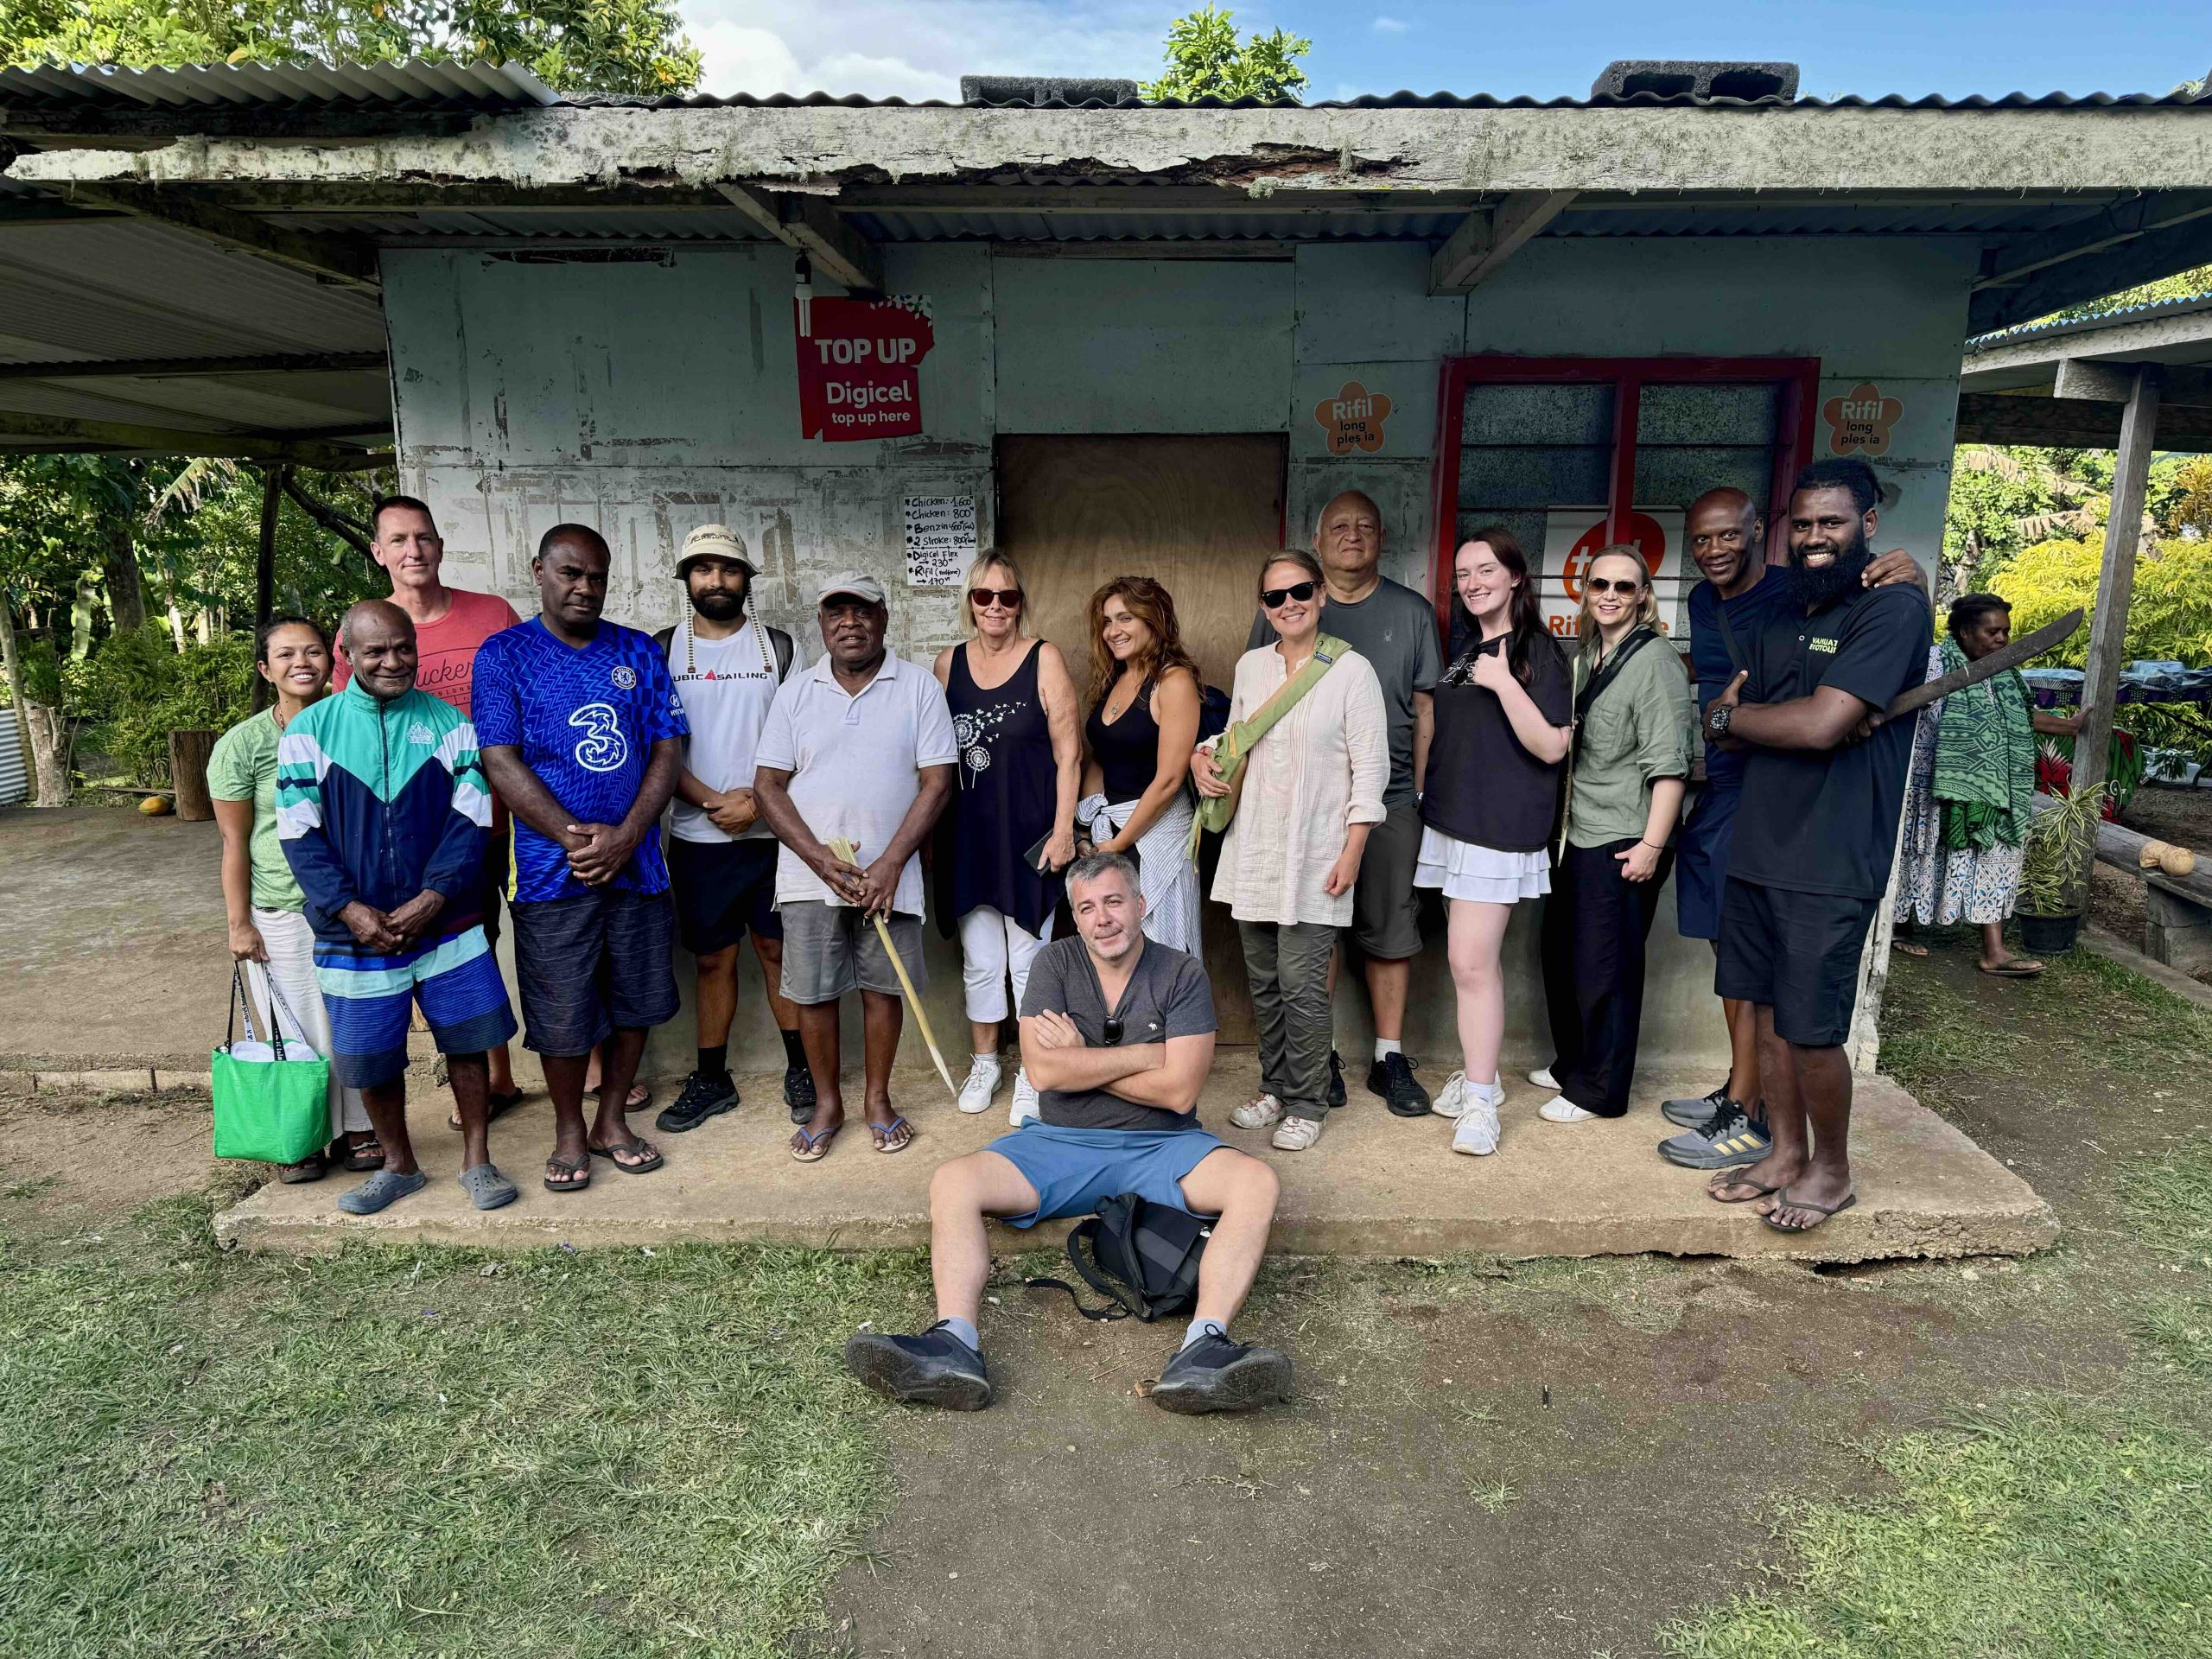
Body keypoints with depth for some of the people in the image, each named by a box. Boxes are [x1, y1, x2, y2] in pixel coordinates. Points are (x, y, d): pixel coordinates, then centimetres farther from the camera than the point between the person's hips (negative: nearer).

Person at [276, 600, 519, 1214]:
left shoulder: (447, 722, 1)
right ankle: (399, 1166, 30)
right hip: (356, 932, 0)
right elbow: (299, 833, -3)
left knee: (468, 1041, 4)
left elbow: (470, 819, -4)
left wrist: (431, 899, -14)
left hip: (446, 924, 0)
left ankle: (476, 1160, 21)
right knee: (370, 1058, 10)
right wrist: (349, 910, -14)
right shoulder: (310, 730, 0)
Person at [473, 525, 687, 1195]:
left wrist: (624, 836, -12)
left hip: (636, 863, 3)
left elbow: (668, 748, 1)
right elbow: (501, 761, -8)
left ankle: (612, 1119, 30)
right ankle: (569, 1131, 26)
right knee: (562, 1014, 5)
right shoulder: (504, 655, 0)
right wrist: (576, 837, -17)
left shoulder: (639, 652, 8)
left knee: (635, 1001, 11)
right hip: (552, 870, -3)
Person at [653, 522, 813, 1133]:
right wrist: (713, 801, -13)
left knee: (778, 948, 6)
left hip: (771, 829, 0)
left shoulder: (778, 646, 4)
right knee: (713, 957, 8)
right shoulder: (662, 650, 3)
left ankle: (800, 1069, 18)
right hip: (697, 834, 1)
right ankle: (711, 1080, 20)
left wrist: (758, 801, -13)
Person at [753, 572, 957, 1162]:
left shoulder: (919, 688, -1)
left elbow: (936, 782, -5)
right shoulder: (796, 692, 4)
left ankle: (878, 1100, 27)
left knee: (883, 986, 8)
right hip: (809, 875, 1)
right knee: (812, 992, 6)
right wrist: (824, 862, -12)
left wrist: (889, 865, -13)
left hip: (889, 874, -1)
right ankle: (826, 1104, 25)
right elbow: (768, 785, 1)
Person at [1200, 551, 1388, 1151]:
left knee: (1301, 983, -6)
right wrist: (1207, 764, 0)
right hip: (1253, 848, 5)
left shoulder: (1352, 670, -6)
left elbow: (1370, 769, -6)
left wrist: (1352, 852, -10)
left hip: (1314, 853, -5)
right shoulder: (1251, 666, 8)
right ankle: (1274, 1087, 29)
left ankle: (1306, 1104, 11)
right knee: (1263, 981, 12)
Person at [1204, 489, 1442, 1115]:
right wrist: (1211, 751, -13)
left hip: (1390, 803, 1)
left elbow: (1425, 710, 10)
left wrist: (1423, 793, 5)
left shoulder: (1412, 612, 8)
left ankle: (1390, 1058, 20)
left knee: (1389, 933, 8)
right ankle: (1320, 1057, 20)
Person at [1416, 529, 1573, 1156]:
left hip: (1499, 829, -7)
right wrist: (1429, 794, 18)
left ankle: (1479, 1101, -3)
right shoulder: (1466, 649, 15)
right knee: (1471, 958, 11)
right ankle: (1478, 1071, 22)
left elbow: (1550, 747, -15)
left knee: (1471, 961, -11)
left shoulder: (1538, 651, -8)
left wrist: (1504, 683, -22)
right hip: (1451, 820, 7)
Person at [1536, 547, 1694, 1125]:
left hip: (1623, 843, -8)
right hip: (1577, 835, 8)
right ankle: (1571, 1064, 35)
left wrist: (1653, 845, -20)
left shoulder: (1655, 661, -12)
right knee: (1561, 954, 17)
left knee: (1603, 968, 1)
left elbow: (1668, 763, -17)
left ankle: (1598, 1090, 16)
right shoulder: (1586, 657, 12)